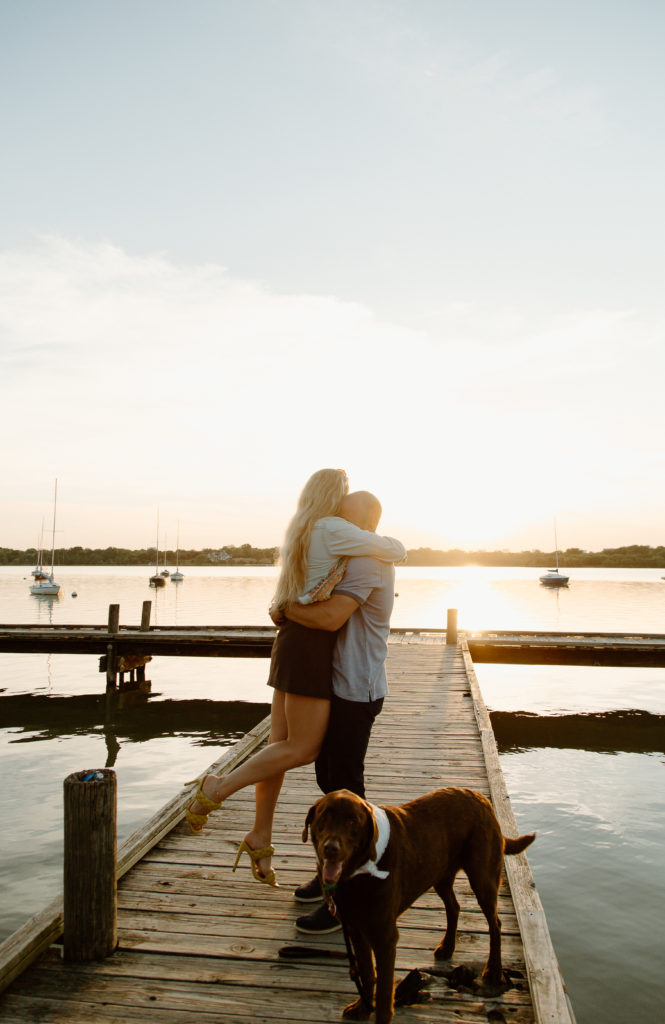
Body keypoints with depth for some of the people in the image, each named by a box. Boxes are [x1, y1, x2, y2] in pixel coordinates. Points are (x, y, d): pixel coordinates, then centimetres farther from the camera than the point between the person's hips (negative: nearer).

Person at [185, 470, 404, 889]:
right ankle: (215, 790, 2)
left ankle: (260, 837, 18)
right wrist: (389, 544, 14)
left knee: (283, 744, 11)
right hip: (311, 645, -10)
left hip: (295, 638, 10)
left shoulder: (302, 532, 16)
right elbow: (395, 549, -10)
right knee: (302, 748, -3)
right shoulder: (334, 529, -13)